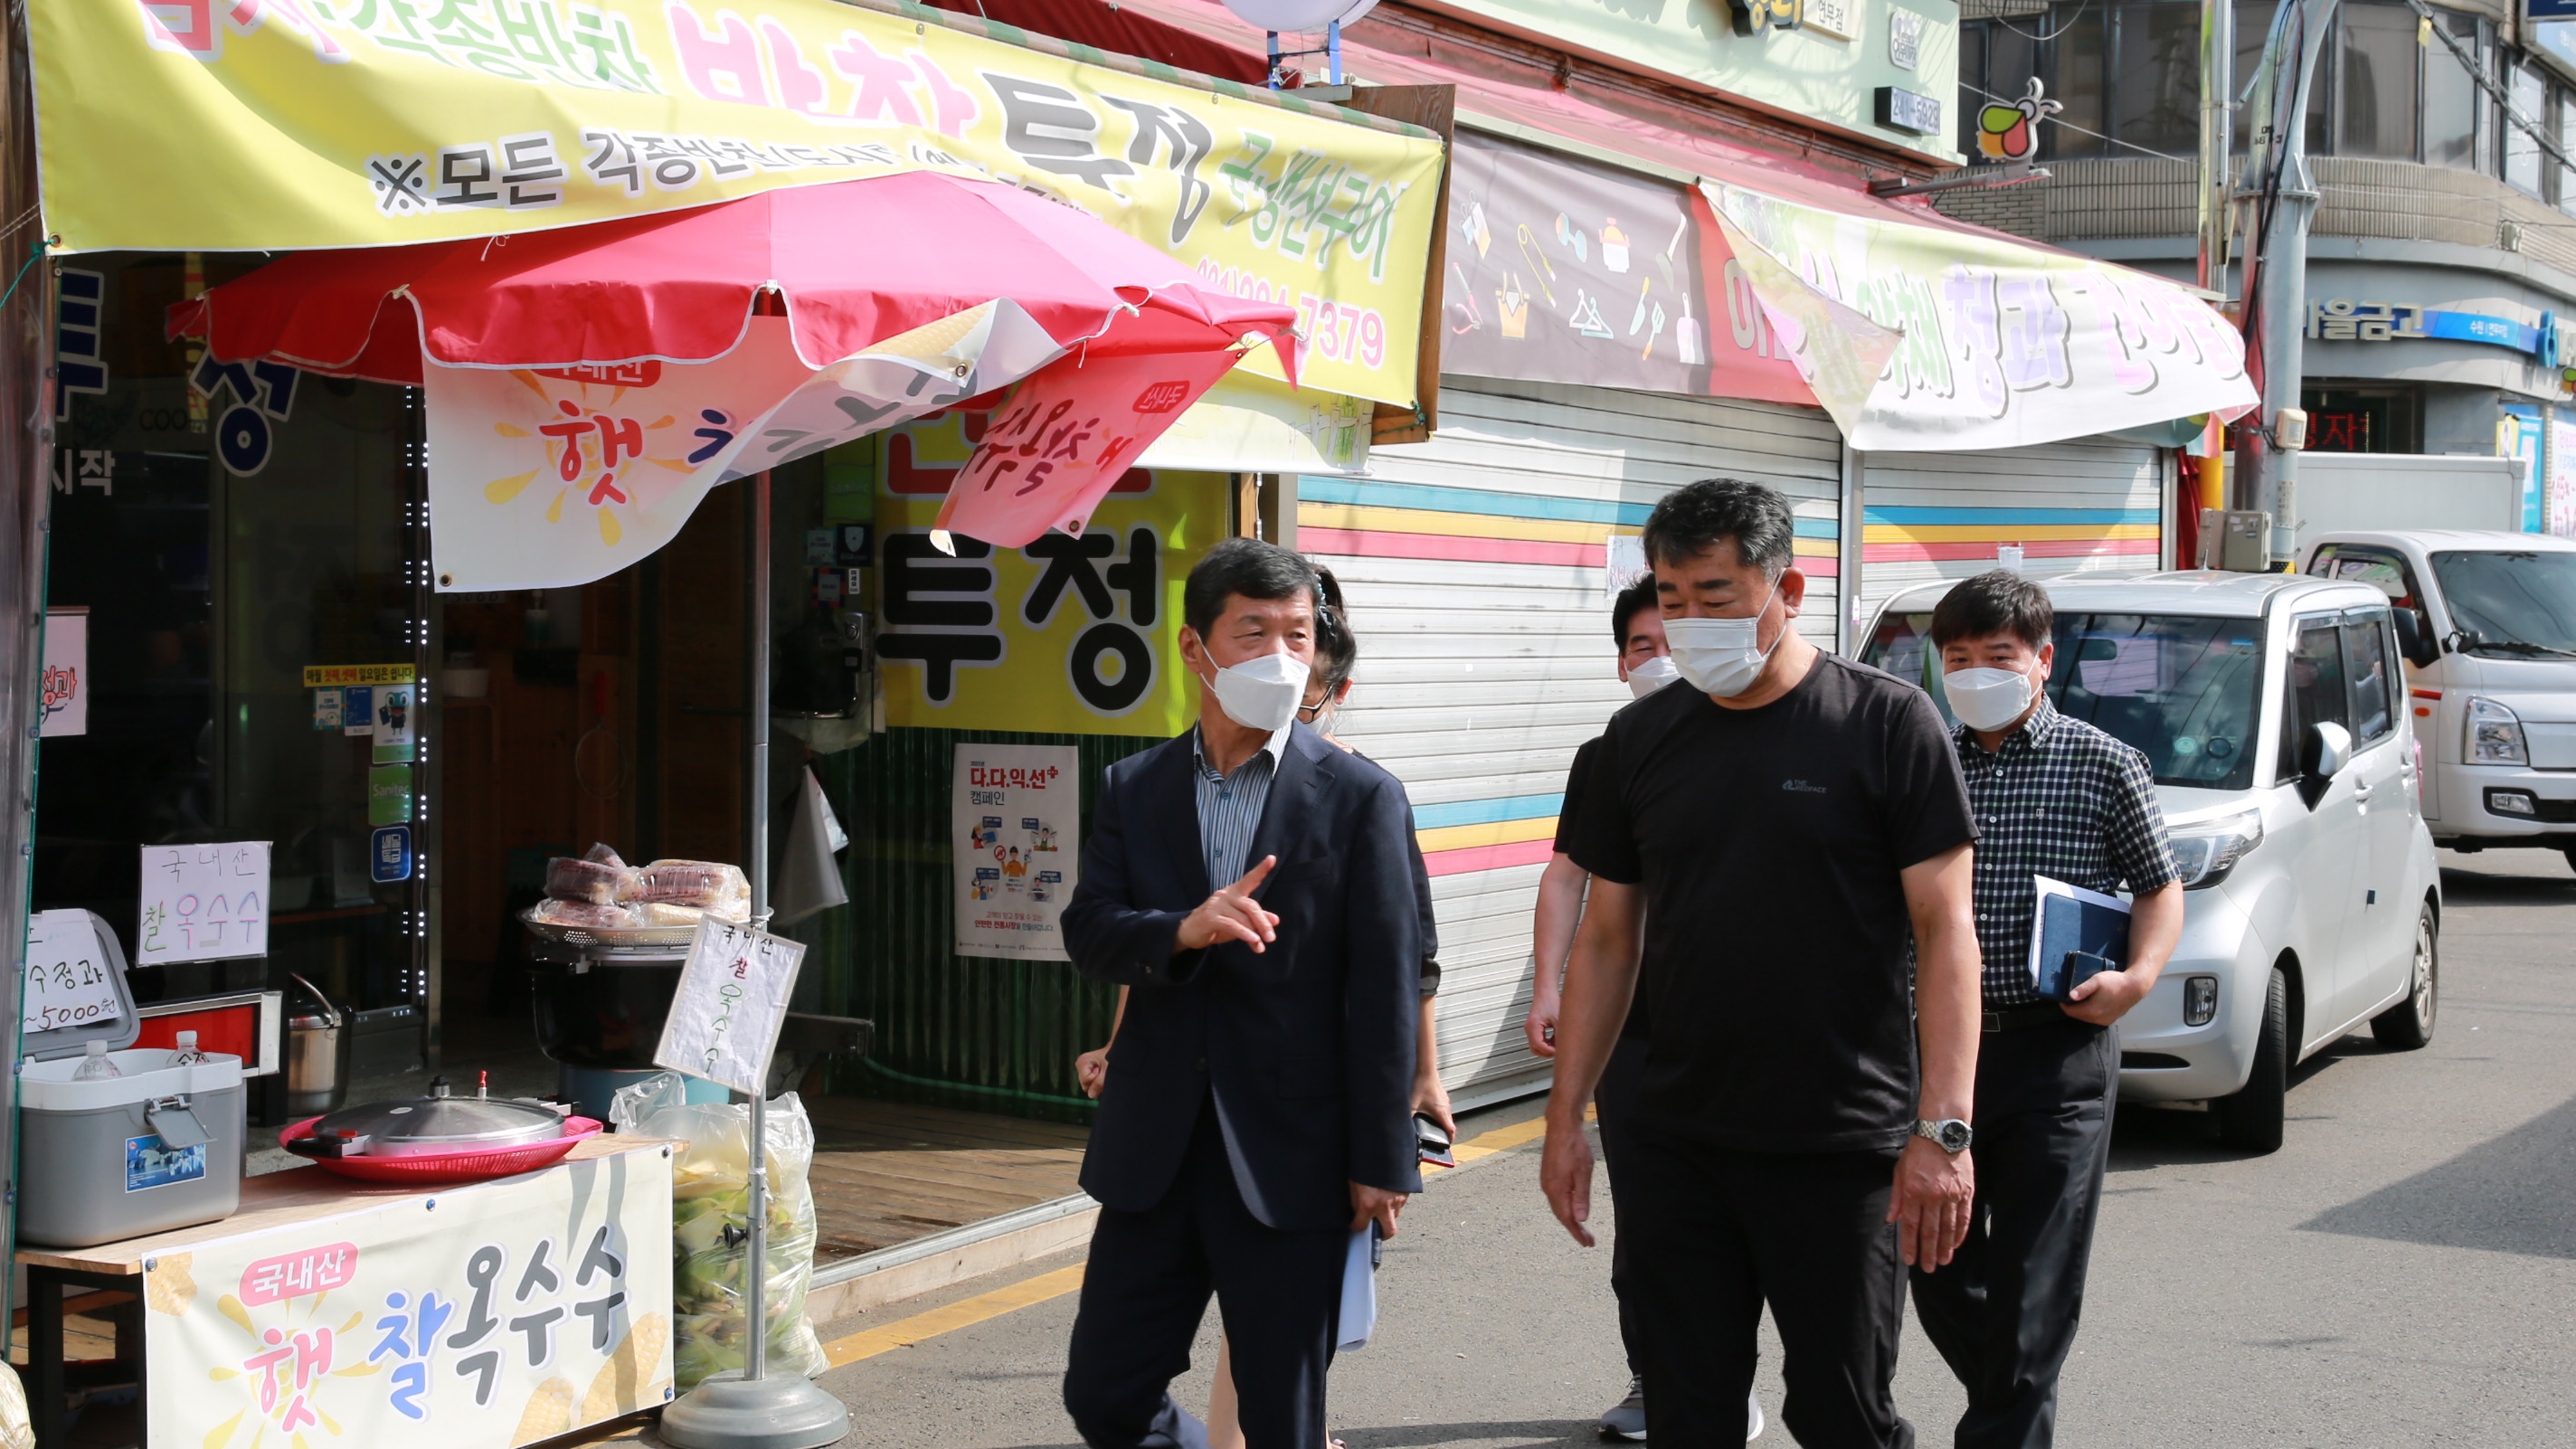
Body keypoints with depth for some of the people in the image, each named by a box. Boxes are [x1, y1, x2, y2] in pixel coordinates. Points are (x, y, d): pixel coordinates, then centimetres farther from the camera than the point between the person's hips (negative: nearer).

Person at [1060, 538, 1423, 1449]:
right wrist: (1181, 931, -23)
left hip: (1291, 1159, -3)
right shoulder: (1134, 790, 8)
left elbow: (1385, 988, -6)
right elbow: (1087, 932, -2)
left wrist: (1382, 1162, -8)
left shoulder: (1360, 799, -4)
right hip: (1153, 1152, 4)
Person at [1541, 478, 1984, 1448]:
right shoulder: (1640, 739, 7)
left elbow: (1946, 931, -8)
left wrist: (1943, 1128, -16)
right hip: (1677, 1150, 4)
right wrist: (1566, 1116, 9)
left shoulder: (1887, 724, -6)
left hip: (1841, 1151, -4)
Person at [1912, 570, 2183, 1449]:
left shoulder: (2103, 766, -1)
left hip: (2057, 1054, -4)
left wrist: (2139, 975, -12)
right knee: (1937, 1277, 10)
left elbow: (2160, 887, 5)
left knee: (2032, 1287, -4)